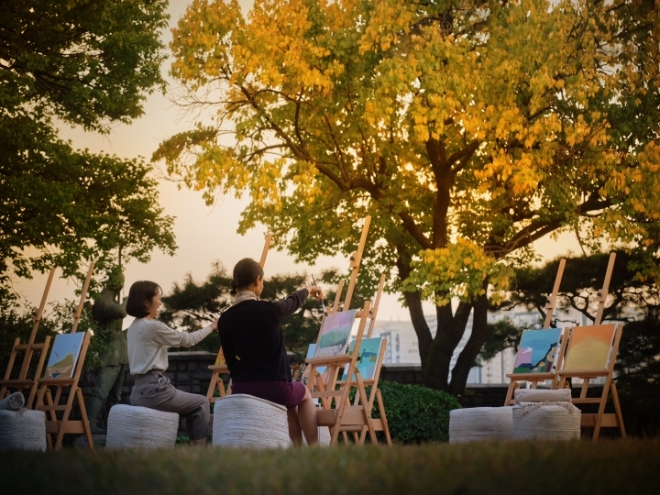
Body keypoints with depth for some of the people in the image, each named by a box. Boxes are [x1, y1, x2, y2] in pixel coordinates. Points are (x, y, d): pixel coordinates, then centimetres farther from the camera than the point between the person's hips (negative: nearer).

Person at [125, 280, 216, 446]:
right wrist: (211, 327, 10)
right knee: (202, 403, 9)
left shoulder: (134, 327, 14)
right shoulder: (153, 327, -13)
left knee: (193, 406, 22)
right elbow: (186, 340, -2)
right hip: (153, 389, -9)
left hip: (140, 390, 9)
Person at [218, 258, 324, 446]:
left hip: (241, 390, 4)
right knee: (303, 393, 31)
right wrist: (309, 290, 37)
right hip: (274, 388, -4)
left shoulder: (224, 319, 1)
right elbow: (293, 301, 15)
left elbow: (231, 361, 9)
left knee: (292, 397, 34)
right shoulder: (269, 309, -9)